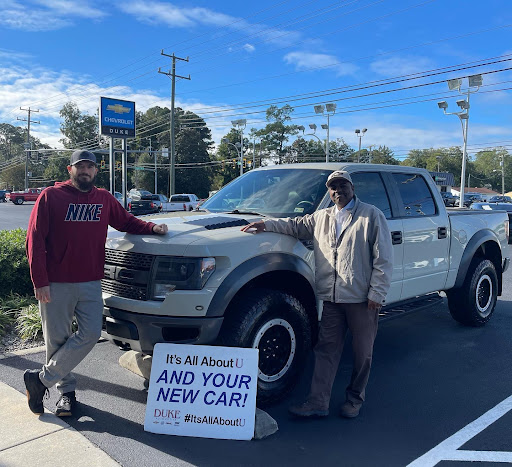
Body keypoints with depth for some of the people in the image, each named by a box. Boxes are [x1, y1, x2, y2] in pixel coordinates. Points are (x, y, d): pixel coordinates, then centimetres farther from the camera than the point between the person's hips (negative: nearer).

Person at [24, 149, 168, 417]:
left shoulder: (104, 199, 10)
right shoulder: (51, 196, -1)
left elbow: (126, 222, 22)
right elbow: (34, 240, -4)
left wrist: (152, 228, 2)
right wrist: (40, 281, -10)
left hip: (90, 283, 3)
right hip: (56, 284, -3)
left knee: (91, 333, -6)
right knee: (57, 339, 5)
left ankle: (42, 379, 9)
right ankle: (66, 391, 24)